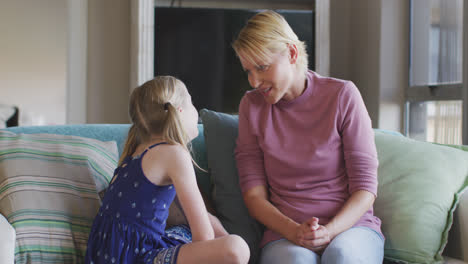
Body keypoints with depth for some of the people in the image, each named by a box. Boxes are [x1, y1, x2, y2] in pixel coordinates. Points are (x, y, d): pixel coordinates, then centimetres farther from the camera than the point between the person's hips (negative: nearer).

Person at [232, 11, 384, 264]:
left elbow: (365, 187, -2)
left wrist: (329, 231, -20)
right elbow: (253, 193, 2)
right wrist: (294, 231, -16)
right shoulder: (251, 106, 8)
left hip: (351, 224, 0)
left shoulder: (342, 95, 0)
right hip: (285, 233, 1)